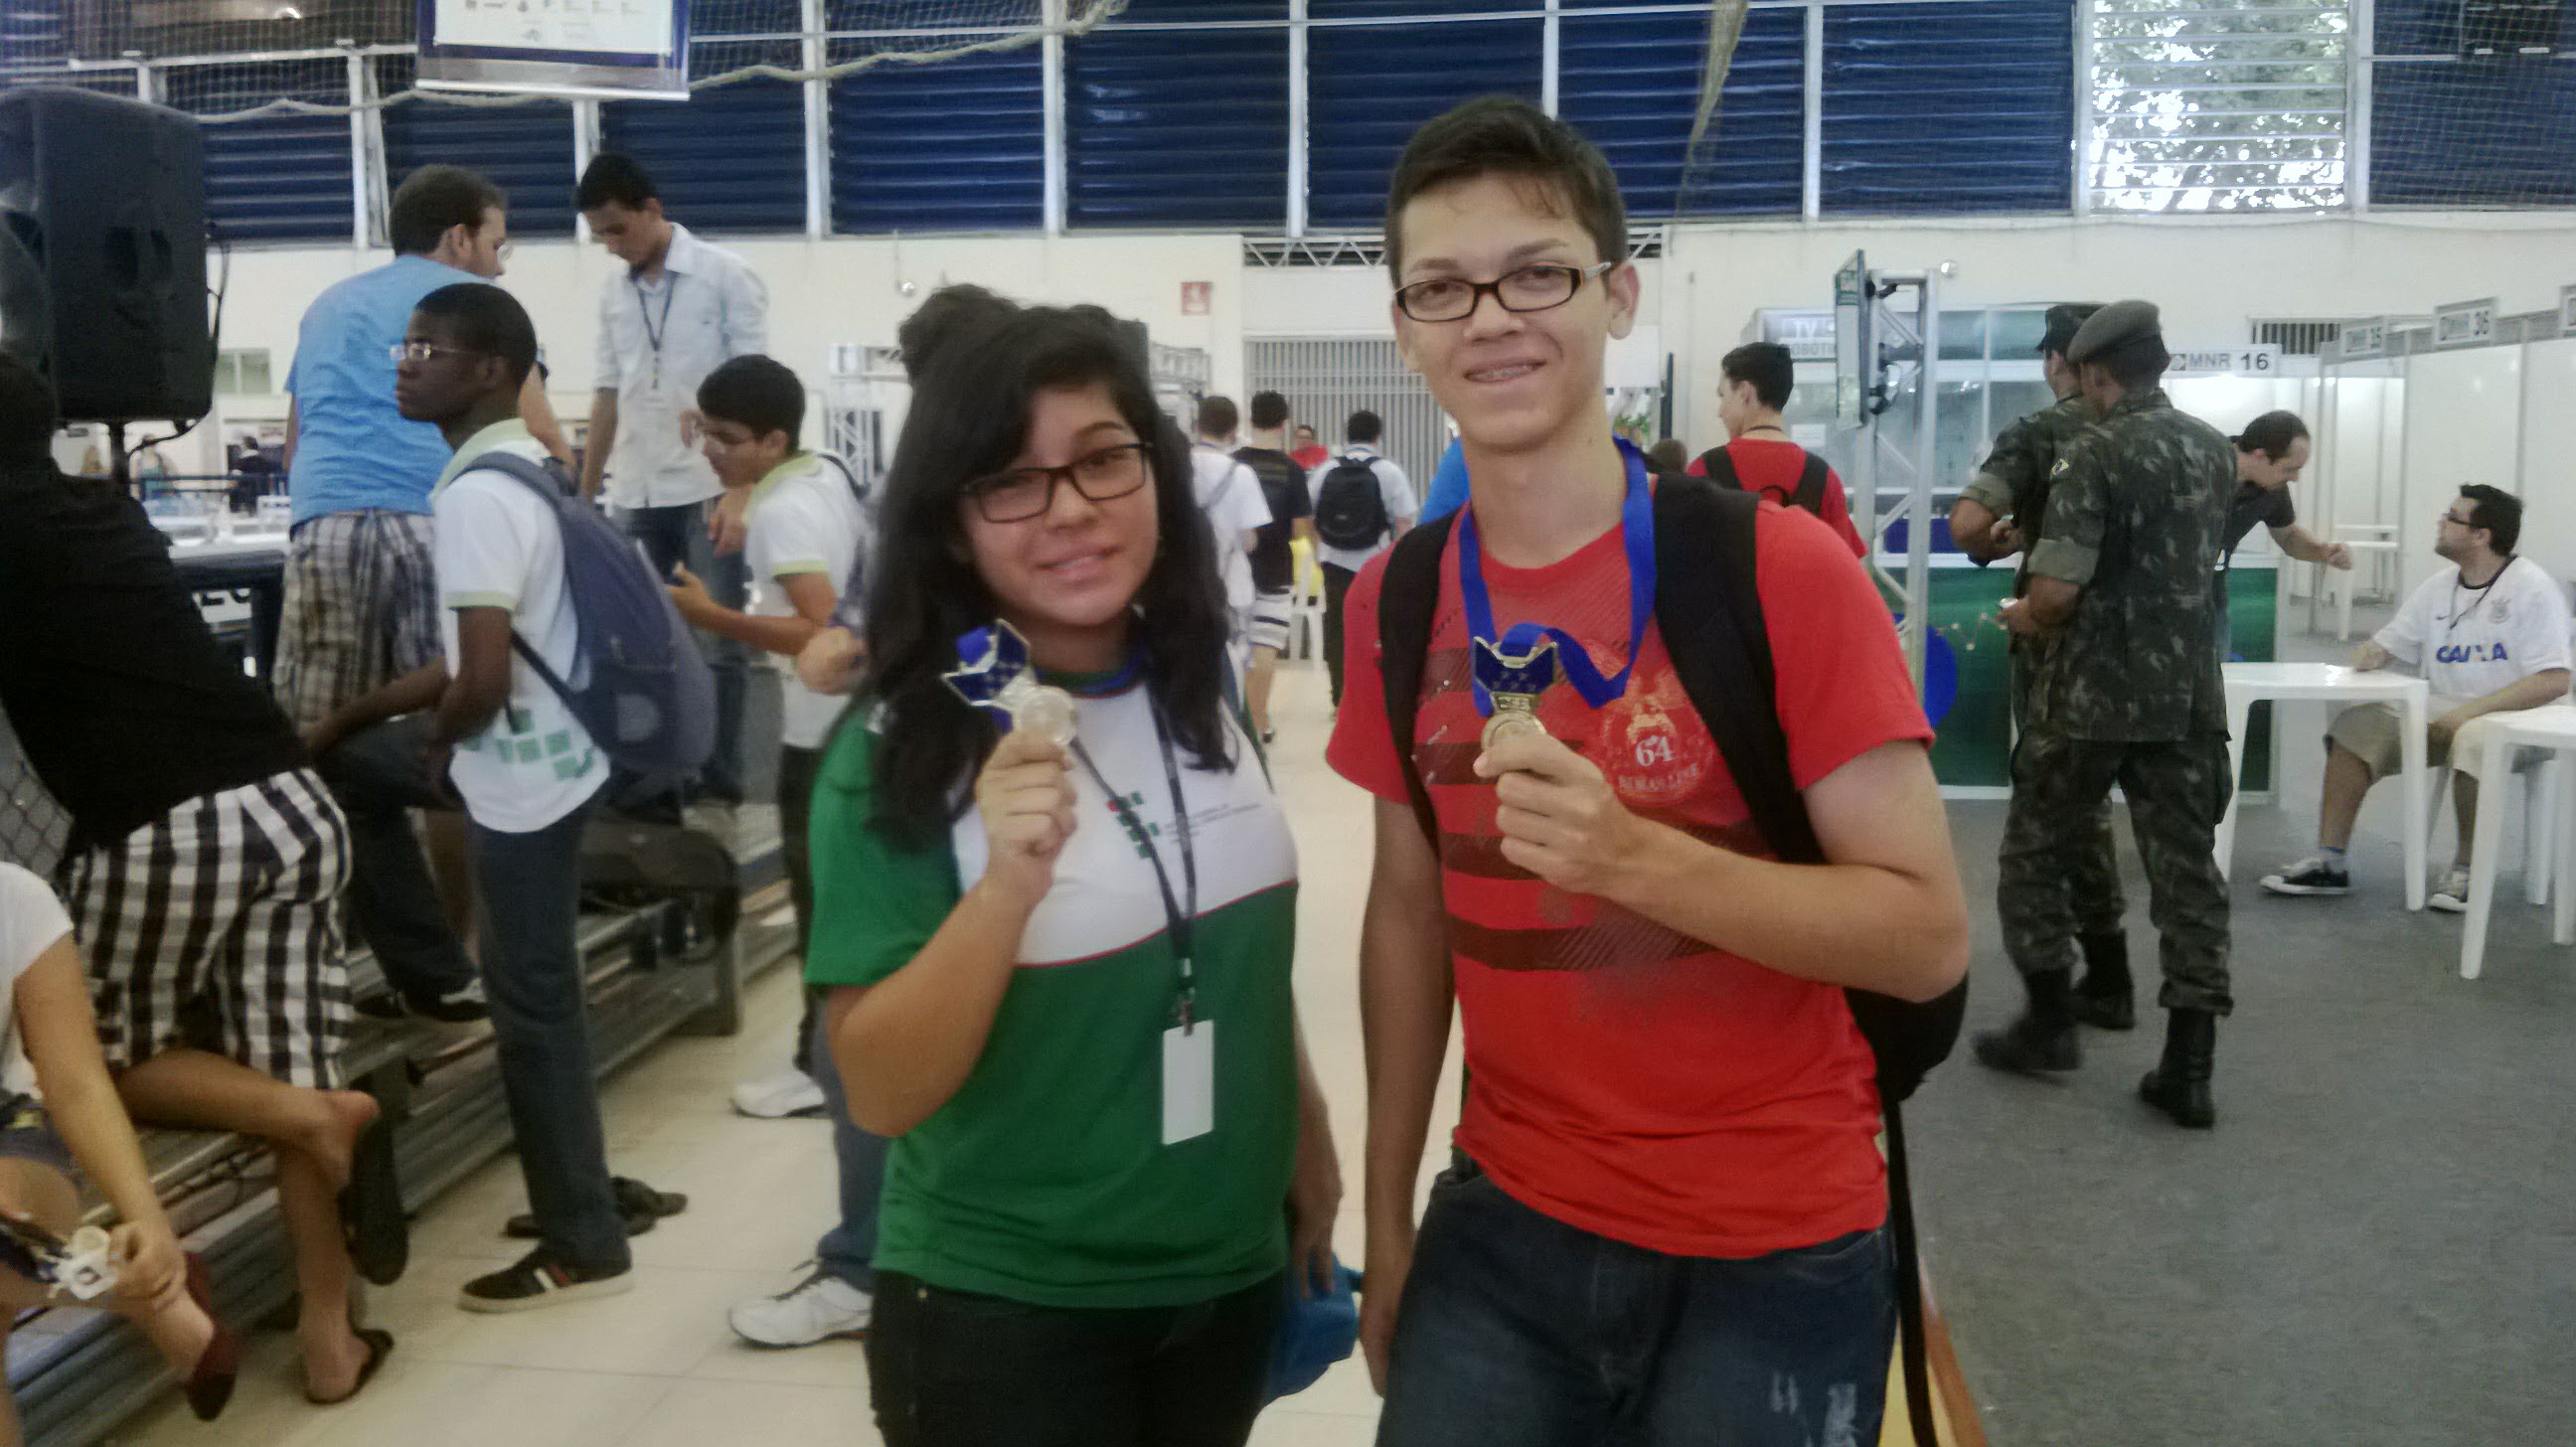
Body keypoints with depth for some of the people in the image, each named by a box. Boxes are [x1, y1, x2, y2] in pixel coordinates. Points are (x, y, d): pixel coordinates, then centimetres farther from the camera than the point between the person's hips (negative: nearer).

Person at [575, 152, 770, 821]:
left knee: (720, 644, 0)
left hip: (710, 489, -5)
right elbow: (608, 397, 17)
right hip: (635, 494, 5)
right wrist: (584, 494, 15)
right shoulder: (613, 294, 12)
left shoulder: (725, 276, -3)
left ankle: (717, 789, 8)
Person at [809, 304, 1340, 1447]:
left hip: (1229, 1277, 5)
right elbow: (880, 1093, -18)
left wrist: (1306, 1137, 18)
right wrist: (1005, 887, -32)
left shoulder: (1204, 697, -2)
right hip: (1003, 1317, -5)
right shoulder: (899, 754, -16)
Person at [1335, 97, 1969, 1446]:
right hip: (1504, 1228, 4)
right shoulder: (1396, 604, -2)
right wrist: (1386, 1221, 8)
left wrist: (1634, 856, -30)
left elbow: (1928, 935, -16)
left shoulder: (1781, 568, -16)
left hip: (1770, 1253, -3)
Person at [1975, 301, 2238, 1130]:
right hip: (2188, 694, 6)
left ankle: (2051, 1022, 18)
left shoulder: (2097, 454, -14)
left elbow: (2058, 591, -21)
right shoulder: (2215, 451, 9)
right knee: (2187, 871, 6)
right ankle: (2188, 1069, 6)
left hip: (2095, 694, -6)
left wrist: (2024, 617, 1)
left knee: (2034, 854, 12)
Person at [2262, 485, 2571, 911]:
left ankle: (2466, 869, -18)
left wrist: (2473, 710, -24)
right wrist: (2370, 654, -9)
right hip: (2440, 713, 6)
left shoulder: (2532, 588, -9)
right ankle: (2330, 862, -15)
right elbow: (2387, 645, 17)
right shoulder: (2438, 587, 11)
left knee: (2475, 738, -39)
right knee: (2355, 725, -15)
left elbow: (2554, 681, -17)